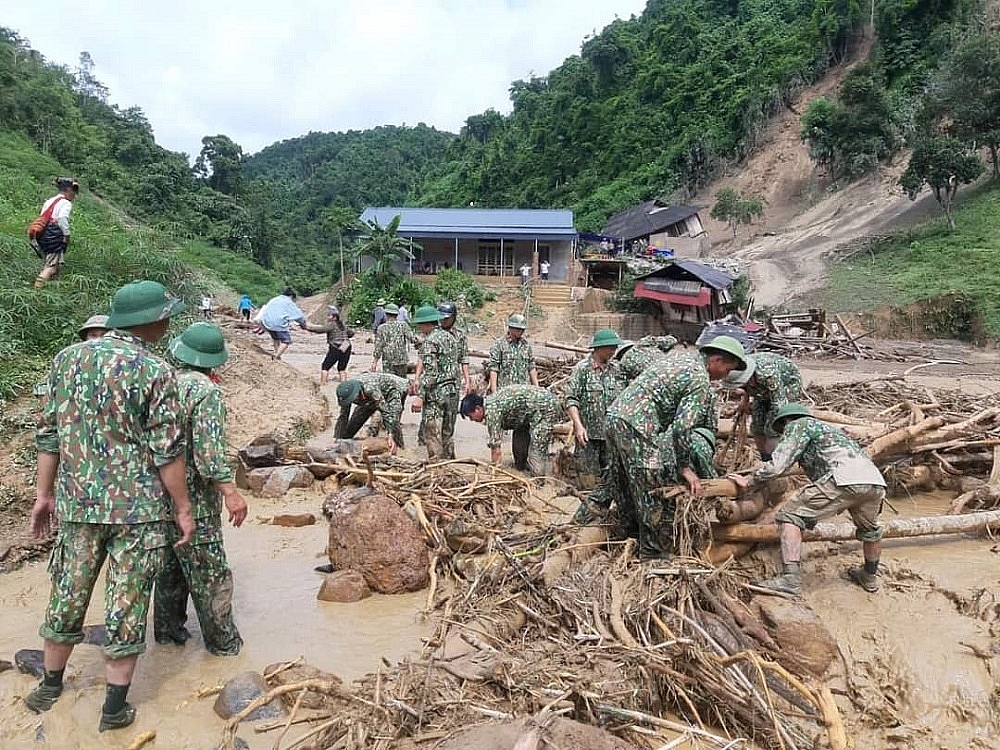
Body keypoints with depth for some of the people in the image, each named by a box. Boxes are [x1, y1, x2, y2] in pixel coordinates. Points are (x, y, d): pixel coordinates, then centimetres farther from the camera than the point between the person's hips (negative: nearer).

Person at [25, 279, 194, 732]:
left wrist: (45, 494, 16)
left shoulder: (67, 359, 3)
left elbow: (49, 434, 7)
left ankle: (50, 685, 38)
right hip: (139, 509, -5)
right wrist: (183, 509, -4)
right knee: (126, 607, 6)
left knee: (68, 597, 20)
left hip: (78, 503, 5)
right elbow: (167, 452, -13)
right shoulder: (155, 372, -13)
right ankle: (115, 707, 17)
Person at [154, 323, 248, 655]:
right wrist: (230, 493, -24)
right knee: (210, 574, 4)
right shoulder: (207, 392, -19)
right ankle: (223, 642, 15)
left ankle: (168, 629, 34)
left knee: (170, 567, 22)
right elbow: (209, 451, -27)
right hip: (194, 502, -8)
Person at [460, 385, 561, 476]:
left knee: (537, 449, -14)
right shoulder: (491, 403, 11)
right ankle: (521, 467, 27)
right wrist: (497, 464, 14)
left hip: (545, 406, -11)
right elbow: (496, 440, 15)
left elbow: (495, 444, -16)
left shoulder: (491, 409, -19)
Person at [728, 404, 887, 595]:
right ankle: (870, 577, 51)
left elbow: (777, 464, 4)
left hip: (844, 478, -8)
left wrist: (748, 481, 16)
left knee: (791, 516, -1)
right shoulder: (828, 429, 40)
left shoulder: (797, 425, 16)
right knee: (869, 529, 35)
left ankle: (790, 578, -11)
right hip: (876, 481, 8)